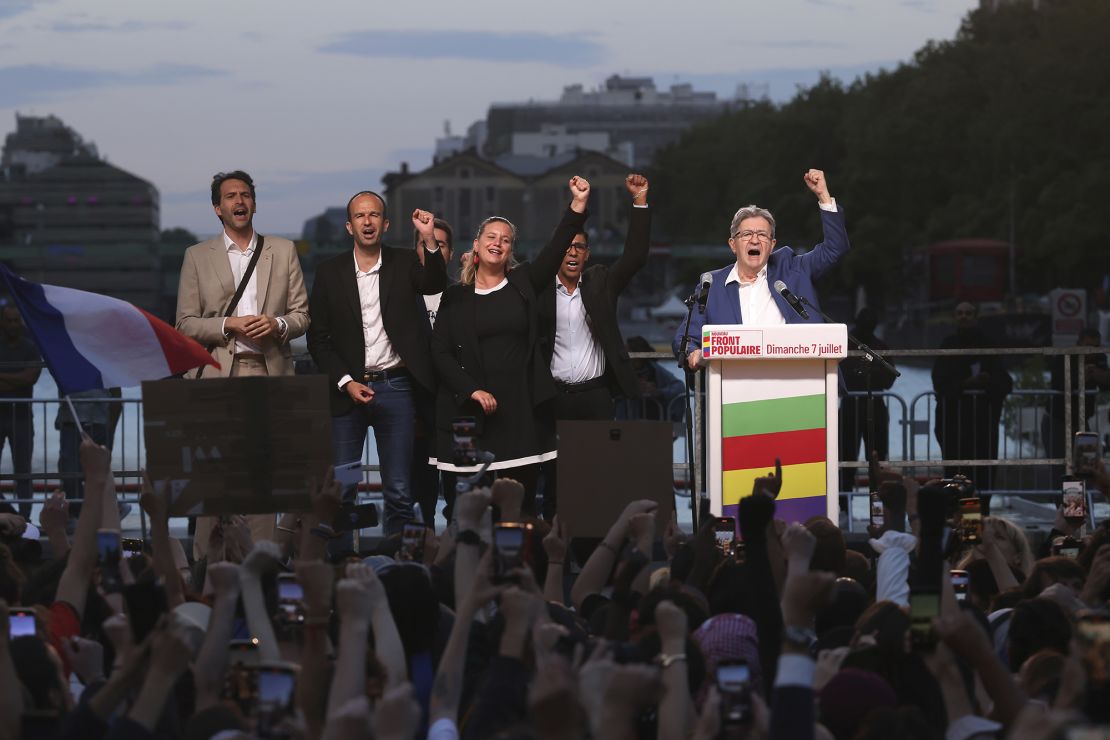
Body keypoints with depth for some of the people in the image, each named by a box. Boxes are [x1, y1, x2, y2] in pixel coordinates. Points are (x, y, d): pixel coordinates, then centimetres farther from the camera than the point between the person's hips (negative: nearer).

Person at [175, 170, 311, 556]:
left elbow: (301, 314, 13)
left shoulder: (283, 251, 14)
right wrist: (227, 326, -10)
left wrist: (277, 325, -8)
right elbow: (186, 324, 6)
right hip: (217, 374, -1)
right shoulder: (198, 256, 10)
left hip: (268, 374, 1)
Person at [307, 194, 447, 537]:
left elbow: (435, 284, -16)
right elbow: (318, 338, 4)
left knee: (399, 494, 3)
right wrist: (345, 383, -7)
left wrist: (429, 240, -31)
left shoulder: (404, 264, 5)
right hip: (347, 390, 0)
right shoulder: (330, 272, 4)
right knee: (339, 491, -1)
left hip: (395, 389, 0)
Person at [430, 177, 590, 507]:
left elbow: (556, 249, -5)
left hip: (522, 409, 1)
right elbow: (440, 352, 3)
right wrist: (472, 390, -9)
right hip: (473, 411, -1)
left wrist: (578, 205, -19)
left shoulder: (523, 283, 9)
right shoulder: (455, 297, 7)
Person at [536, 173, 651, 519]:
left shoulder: (601, 282, 8)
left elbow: (635, 256, -2)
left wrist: (640, 202, -9)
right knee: (554, 474, 2)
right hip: (555, 396, -1)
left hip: (596, 395, 1)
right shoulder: (539, 289, 3)